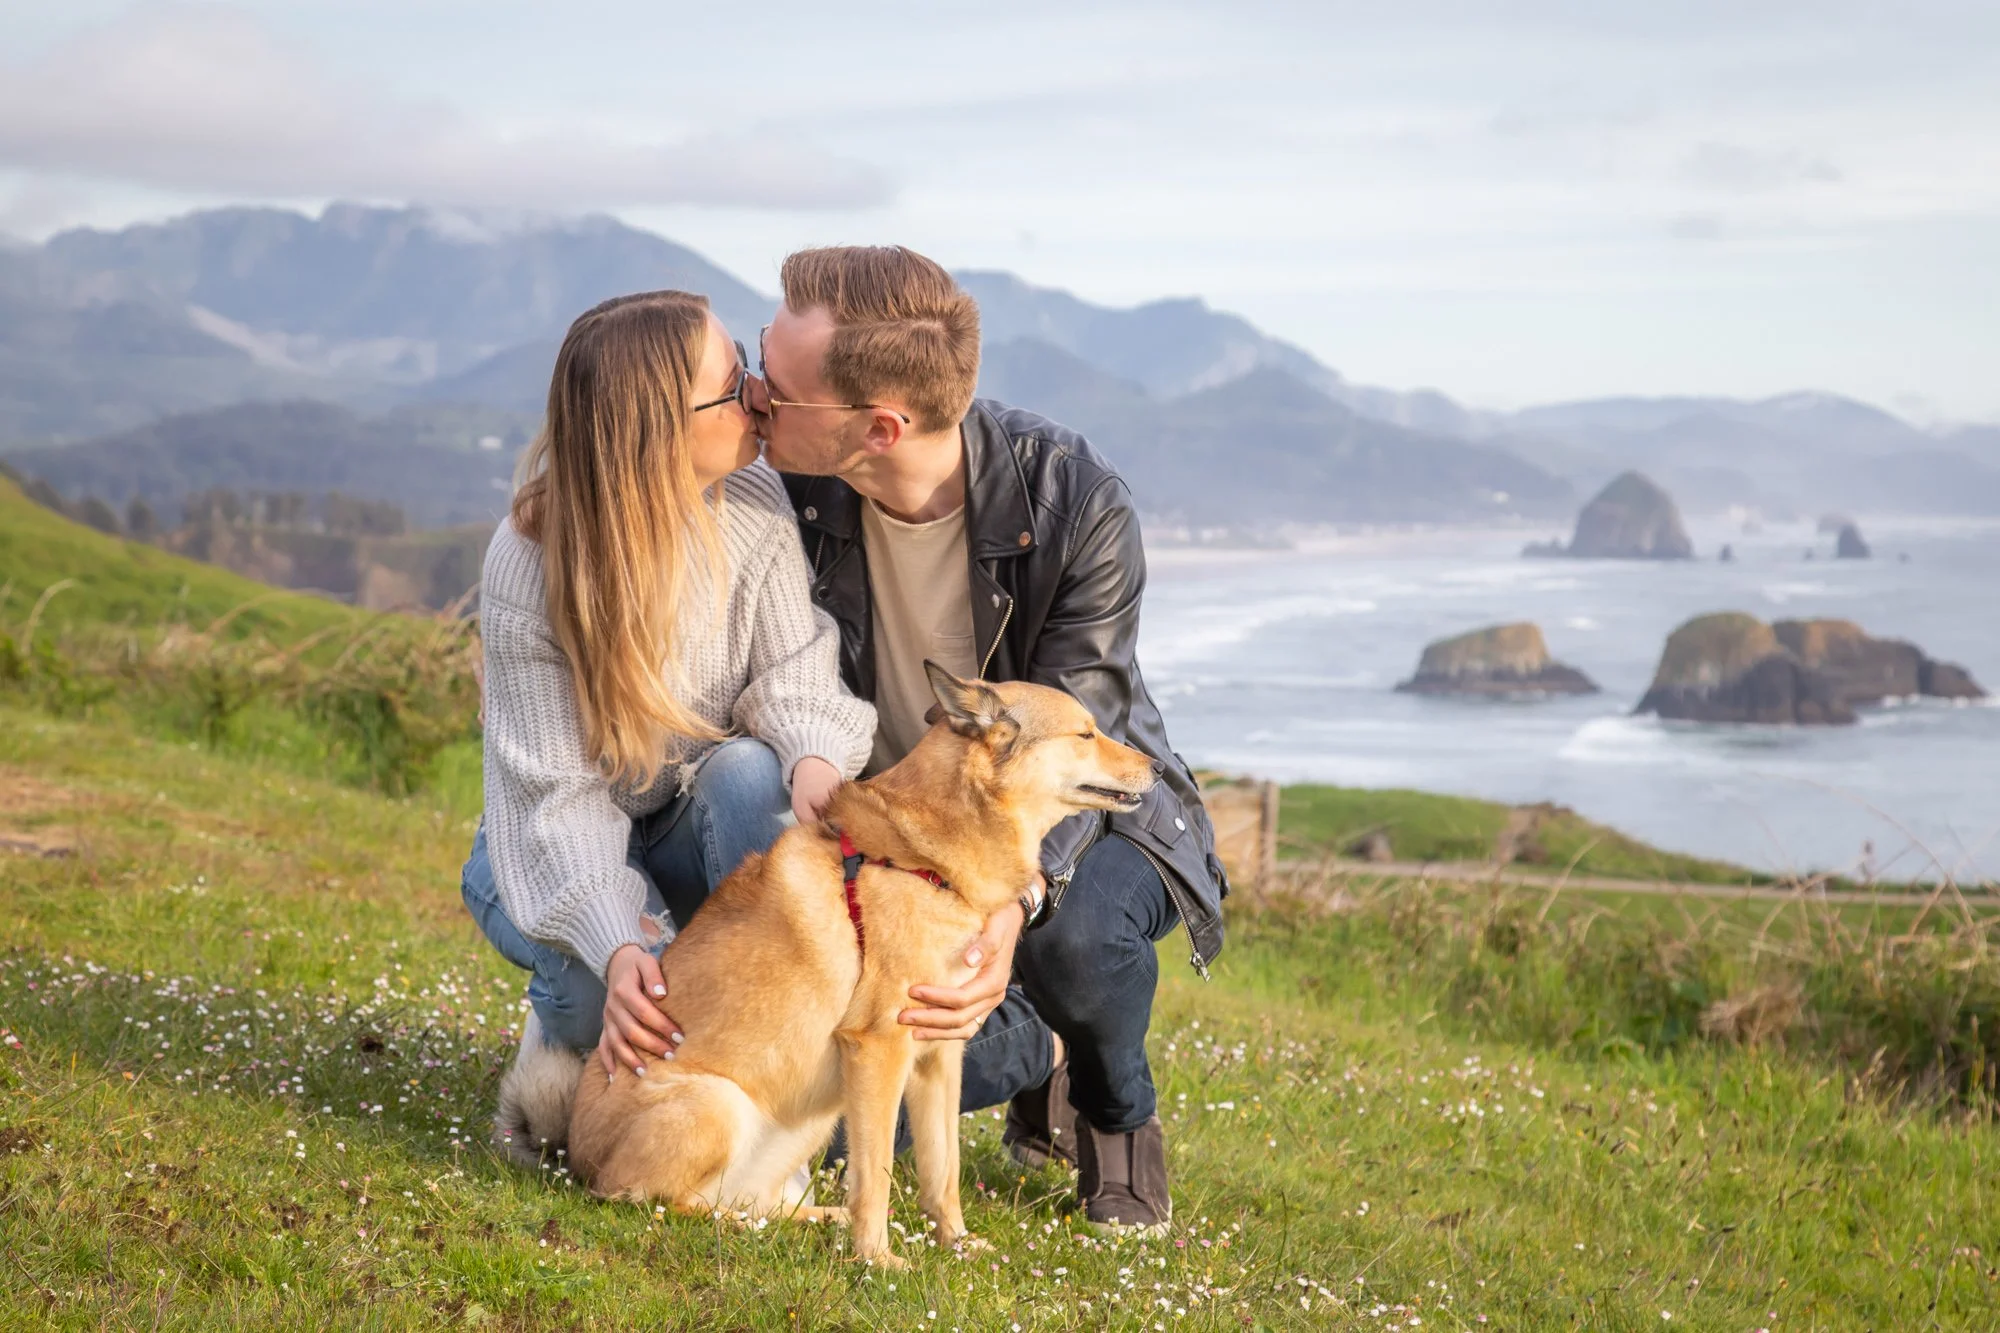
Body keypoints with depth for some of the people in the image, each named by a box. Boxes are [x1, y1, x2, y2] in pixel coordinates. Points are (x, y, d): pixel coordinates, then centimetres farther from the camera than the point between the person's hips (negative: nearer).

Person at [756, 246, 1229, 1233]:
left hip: (1079, 819, -3)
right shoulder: (788, 493, -16)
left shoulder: (1077, 504, -26)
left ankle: (1119, 1112, -1)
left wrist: (1013, 902, -47)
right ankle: (1040, 1057, 15)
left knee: (1072, 929, -39)